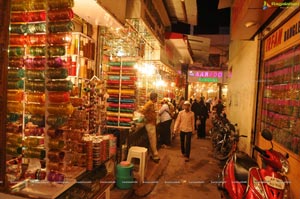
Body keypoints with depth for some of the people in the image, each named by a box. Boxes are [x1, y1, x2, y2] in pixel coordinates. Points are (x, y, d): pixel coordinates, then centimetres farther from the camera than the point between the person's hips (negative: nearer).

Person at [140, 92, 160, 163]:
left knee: (154, 140, 15)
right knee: (153, 141, -3)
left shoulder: (152, 104, 13)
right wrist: (148, 118, -20)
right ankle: (155, 156, 5)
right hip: (150, 124, -10)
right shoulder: (149, 103, -16)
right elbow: (142, 111, -29)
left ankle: (153, 155, 25)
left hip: (153, 124, 10)